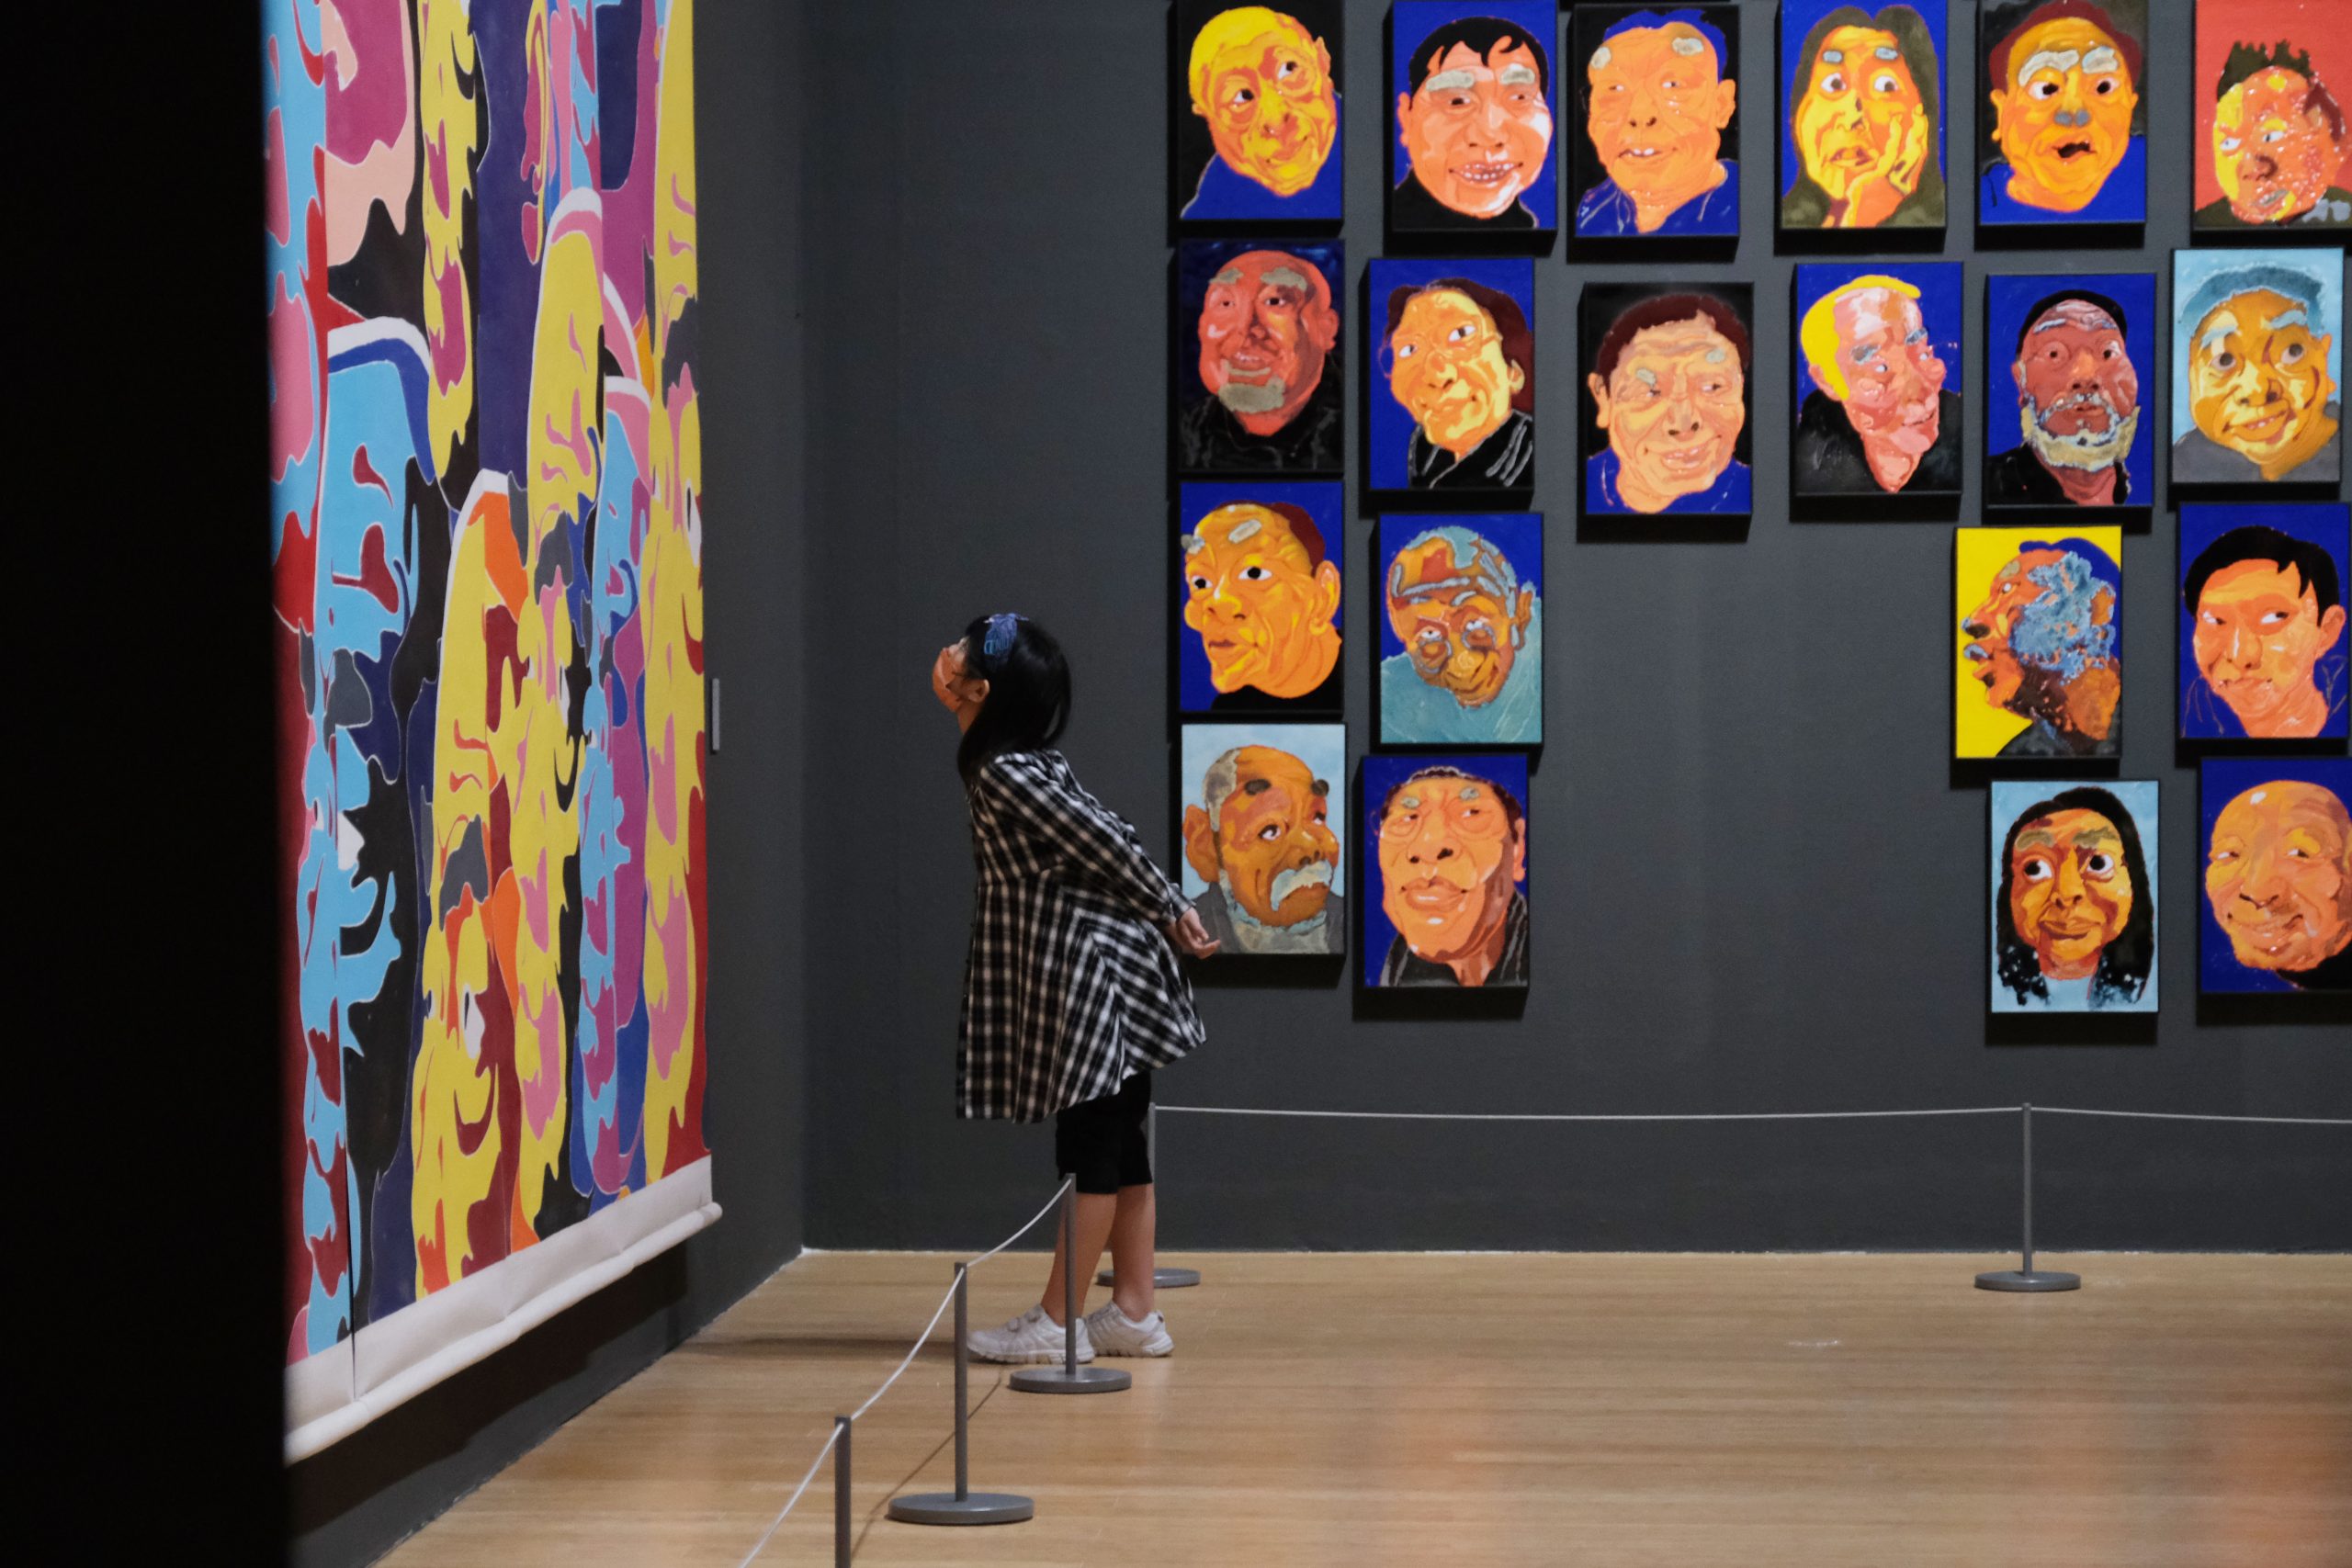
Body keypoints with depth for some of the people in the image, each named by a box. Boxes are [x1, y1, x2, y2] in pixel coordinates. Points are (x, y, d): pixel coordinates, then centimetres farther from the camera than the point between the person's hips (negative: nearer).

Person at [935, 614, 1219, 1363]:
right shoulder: (1029, 760, 11)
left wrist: (1170, 911, -7)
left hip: (1088, 967, -9)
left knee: (1089, 1144, -4)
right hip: (1116, 965, 9)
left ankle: (1056, 1323, 0)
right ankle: (1134, 1314, 14)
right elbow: (1105, 837, 19)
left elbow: (1104, 844, -16)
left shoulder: (1004, 774, -17)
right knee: (1117, 1142, 10)